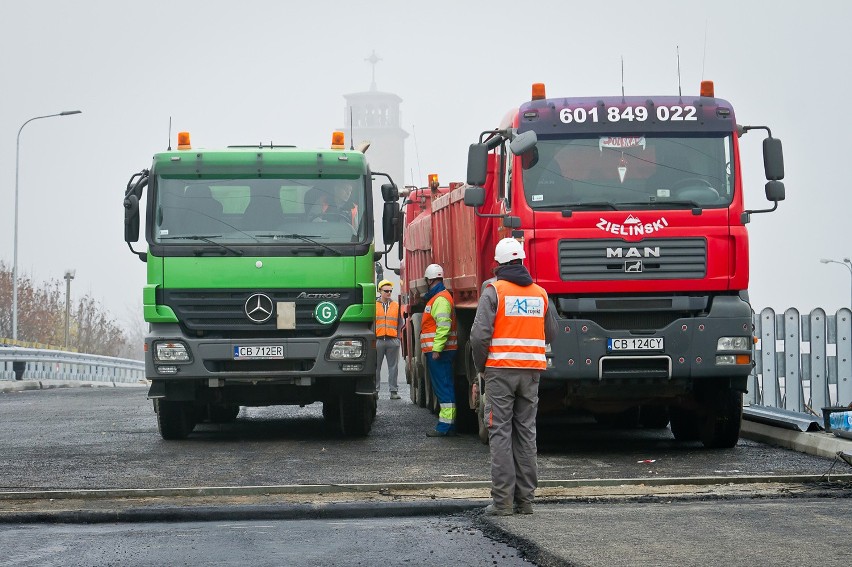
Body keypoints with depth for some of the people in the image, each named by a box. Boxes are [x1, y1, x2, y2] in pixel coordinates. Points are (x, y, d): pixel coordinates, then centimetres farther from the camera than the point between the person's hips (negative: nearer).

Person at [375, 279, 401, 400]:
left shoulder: (396, 306, 12)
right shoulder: (374, 305, 6)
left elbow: (399, 323, 14)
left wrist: (399, 337, 4)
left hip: (392, 340, 1)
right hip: (378, 340, -1)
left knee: (393, 367, 2)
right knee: (376, 367, 2)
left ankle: (394, 391, 4)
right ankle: (375, 390, 7)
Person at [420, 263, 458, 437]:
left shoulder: (440, 299, -13)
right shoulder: (437, 297, 19)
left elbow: (443, 325, -23)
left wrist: (437, 349, -25)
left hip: (439, 351, -10)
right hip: (437, 350, 10)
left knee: (443, 386, -11)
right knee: (443, 386, 11)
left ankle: (446, 425, -12)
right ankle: (448, 424, 13)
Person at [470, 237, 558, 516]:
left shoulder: (494, 290, -7)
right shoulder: (540, 294, 9)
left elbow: (480, 334, -14)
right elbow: (551, 334, 15)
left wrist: (481, 366, 1)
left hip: (500, 370, -4)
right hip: (531, 370, 4)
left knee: (500, 433, -2)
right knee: (526, 433, 9)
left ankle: (503, 500, -6)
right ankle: (525, 498, 9)